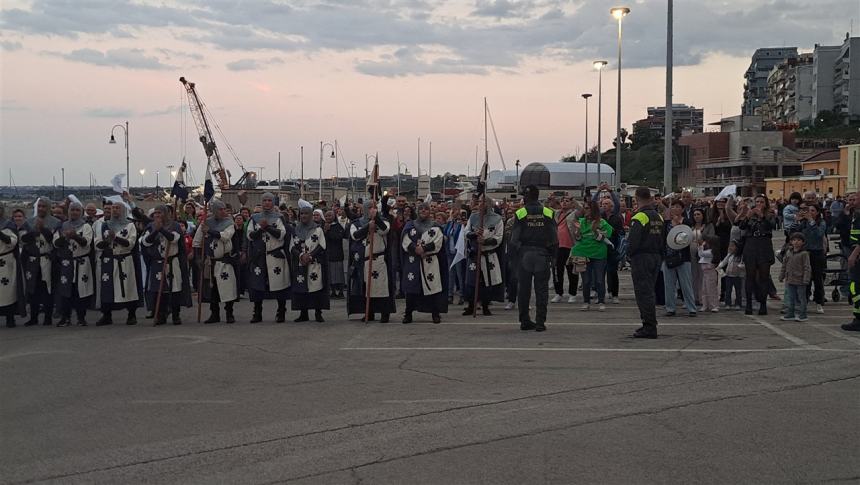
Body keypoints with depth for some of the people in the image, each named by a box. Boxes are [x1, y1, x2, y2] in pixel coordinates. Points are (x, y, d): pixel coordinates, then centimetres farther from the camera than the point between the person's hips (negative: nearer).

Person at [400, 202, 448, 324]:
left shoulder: (436, 227, 9)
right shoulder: (410, 225, 14)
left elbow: (437, 243, -4)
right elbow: (405, 242, 2)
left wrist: (423, 248, -16)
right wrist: (415, 248, -16)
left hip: (430, 262, -1)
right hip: (413, 261, 1)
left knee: (432, 286, -5)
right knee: (411, 287, -3)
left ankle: (435, 314, 2)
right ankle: (408, 314, 3)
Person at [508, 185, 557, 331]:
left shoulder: (520, 214, -4)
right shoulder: (548, 213, 1)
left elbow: (514, 239, -5)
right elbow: (554, 238, 1)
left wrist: (517, 253, 8)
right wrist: (552, 256, 8)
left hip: (525, 255, 0)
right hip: (543, 256, 1)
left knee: (524, 289, 8)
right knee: (541, 289, 4)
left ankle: (525, 321, 12)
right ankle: (540, 322, 1)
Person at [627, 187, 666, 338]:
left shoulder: (639, 217, -15)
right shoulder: (659, 217, 11)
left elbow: (633, 241, -18)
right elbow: (664, 241, 16)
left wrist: (630, 253, -1)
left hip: (641, 258, -8)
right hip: (656, 257, 8)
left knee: (643, 293, -5)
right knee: (650, 291, 16)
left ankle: (649, 327, -6)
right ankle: (650, 324, 22)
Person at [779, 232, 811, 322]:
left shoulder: (804, 254, -8)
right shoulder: (788, 253, 9)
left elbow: (807, 267, -11)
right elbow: (784, 265, 17)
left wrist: (806, 279, -16)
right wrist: (781, 276, 15)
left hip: (800, 281, -5)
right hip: (790, 280, 5)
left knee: (801, 298, 2)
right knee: (790, 298, 9)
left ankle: (802, 315, 8)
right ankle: (789, 314, 16)